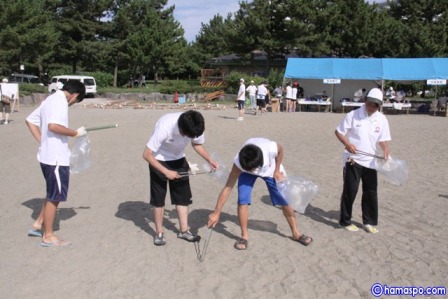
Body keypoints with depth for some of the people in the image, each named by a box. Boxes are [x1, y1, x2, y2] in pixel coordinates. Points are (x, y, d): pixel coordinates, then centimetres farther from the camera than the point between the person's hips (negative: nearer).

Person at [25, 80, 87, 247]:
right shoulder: (60, 101, -16)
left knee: (53, 194, 22)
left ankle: (38, 225, 30)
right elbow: (53, 126, -30)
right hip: (56, 157, -10)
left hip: (48, 155, 10)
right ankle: (48, 236, 13)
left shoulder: (50, 99, 14)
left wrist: (42, 141, 15)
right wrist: (75, 133, -18)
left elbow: (30, 120, 20)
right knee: (55, 196, 2)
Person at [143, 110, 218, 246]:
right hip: (159, 160, -4)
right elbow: (147, 154, -29)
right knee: (158, 198, 0)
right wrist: (166, 172, -30)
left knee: (183, 196, 3)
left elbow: (197, 144, 1)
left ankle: (184, 230, 15)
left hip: (178, 159, 4)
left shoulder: (195, 127, -23)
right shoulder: (164, 127, -38)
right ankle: (159, 232, 14)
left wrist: (209, 160, -13)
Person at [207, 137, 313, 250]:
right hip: (246, 171, 0)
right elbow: (228, 187, -36)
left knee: (285, 201, 2)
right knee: (242, 201, -17)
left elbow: (280, 150, -17)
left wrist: (277, 171, -13)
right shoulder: (239, 163, -40)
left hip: (270, 169, 1)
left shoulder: (271, 148, -44)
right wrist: (216, 212, -35)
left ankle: (296, 233, 22)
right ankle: (244, 236, 2)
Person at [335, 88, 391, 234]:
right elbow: (338, 131, -3)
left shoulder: (382, 119, 2)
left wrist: (385, 149, -17)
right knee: (350, 191, 0)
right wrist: (347, 144, -20)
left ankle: (369, 222, 24)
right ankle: (345, 221, 14)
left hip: (370, 161, 4)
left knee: (371, 193, 9)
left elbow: (383, 140, 5)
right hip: (353, 159, -4)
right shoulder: (353, 115, -8)